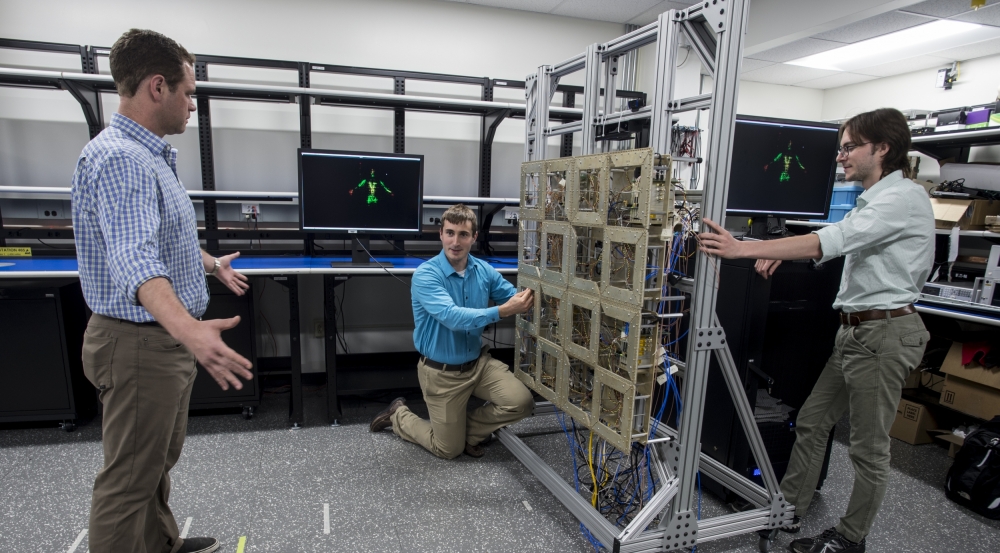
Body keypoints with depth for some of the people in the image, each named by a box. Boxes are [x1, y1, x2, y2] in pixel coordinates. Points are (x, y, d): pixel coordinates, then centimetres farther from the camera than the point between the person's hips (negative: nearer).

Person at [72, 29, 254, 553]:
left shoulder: (152, 156, 11)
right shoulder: (119, 158, -22)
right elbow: (134, 260, -37)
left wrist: (213, 265, 39)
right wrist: (189, 327, -52)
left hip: (168, 339, 11)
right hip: (140, 343, -11)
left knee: (159, 459, 24)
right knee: (130, 479, 4)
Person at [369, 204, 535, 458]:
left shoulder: (484, 270, -5)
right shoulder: (425, 275, -22)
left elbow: (515, 299, 0)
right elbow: (453, 318, -35)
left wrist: (529, 299, -23)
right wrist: (502, 311, -41)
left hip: (478, 362, 5)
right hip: (442, 372, -5)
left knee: (521, 402, -13)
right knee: (449, 450, 8)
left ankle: (470, 430, 16)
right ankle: (398, 414, 33)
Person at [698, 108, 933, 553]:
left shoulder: (903, 197, -16)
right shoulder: (876, 199, 15)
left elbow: (831, 241, -28)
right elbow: (839, 244, 19)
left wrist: (743, 248, -33)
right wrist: (783, 253, 1)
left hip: (884, 333, -10)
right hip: (858, 330, 10)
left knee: (868, 448, 5)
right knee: (811, 422, 14)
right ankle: (787, 512, 27)